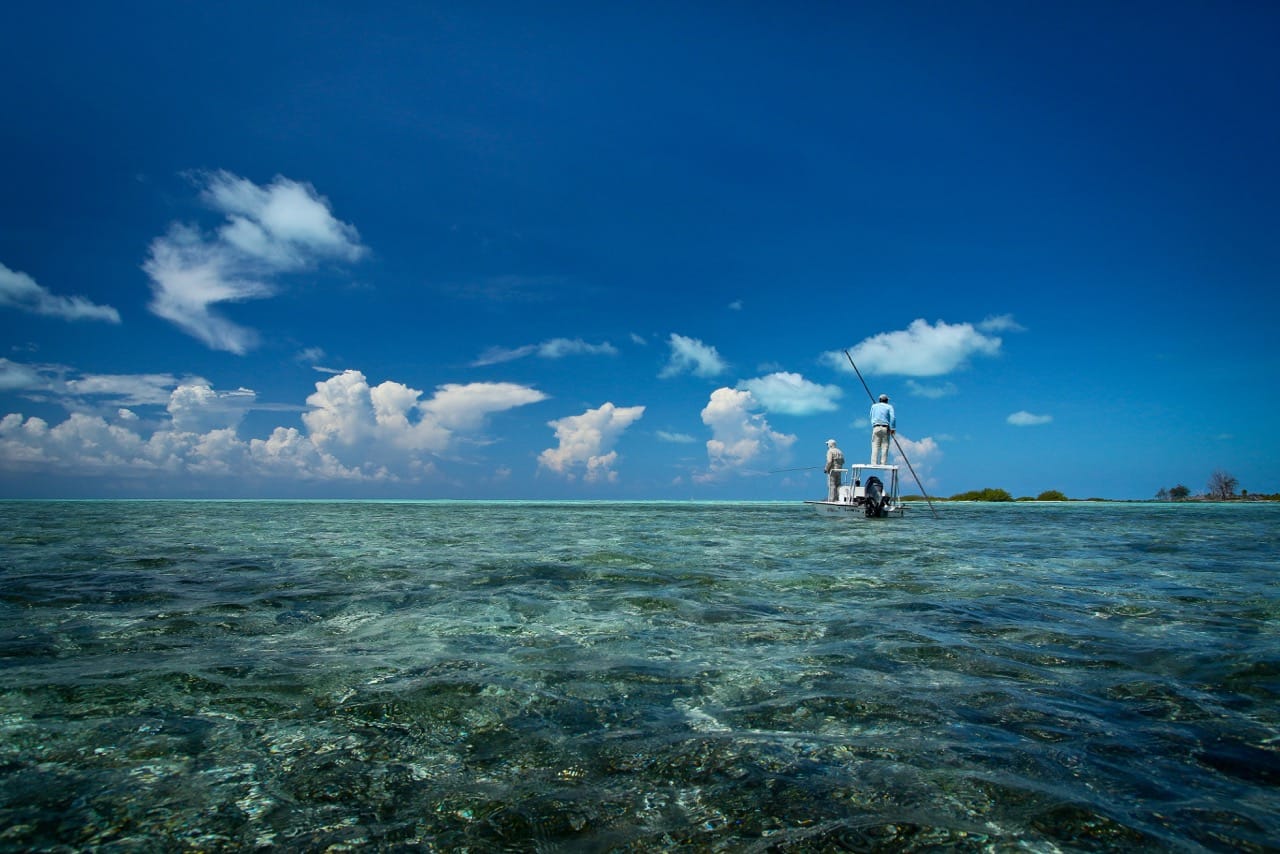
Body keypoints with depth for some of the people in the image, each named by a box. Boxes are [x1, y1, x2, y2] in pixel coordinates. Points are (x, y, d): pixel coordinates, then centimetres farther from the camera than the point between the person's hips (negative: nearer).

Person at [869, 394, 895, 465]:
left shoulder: (874, 406, 15)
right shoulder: (889, 407, 7)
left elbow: (871, 416, 24)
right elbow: (893, 417, -6)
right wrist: (893, 429, -6)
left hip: (876, 427, 1)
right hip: (885, 428, -1)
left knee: (875, 446, -3)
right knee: (885, 446, -1)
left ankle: (874, 463, -13)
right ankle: (883, 463, -8)